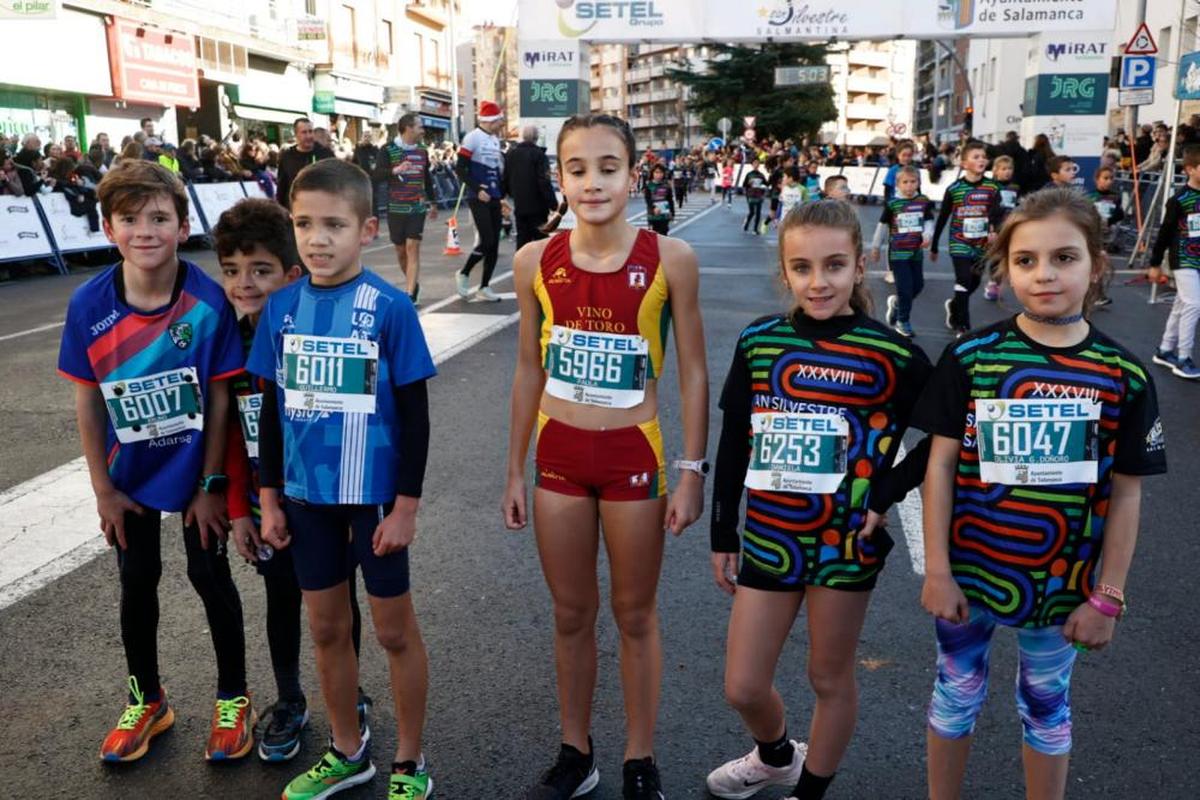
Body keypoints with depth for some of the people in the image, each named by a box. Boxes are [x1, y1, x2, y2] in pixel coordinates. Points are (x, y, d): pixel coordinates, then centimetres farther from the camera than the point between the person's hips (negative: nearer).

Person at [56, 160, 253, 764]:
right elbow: (88, 402, -6)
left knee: (210, 576, 9)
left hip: (196, 471, -2)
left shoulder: (209, 301, -21)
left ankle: (233, 698, 30)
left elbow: (219, 397, -14)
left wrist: (211, 484, -10)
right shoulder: (89, 305, -15)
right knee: (137, 583, 16)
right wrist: (102, 489, -2)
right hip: (130, 474, 3)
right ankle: (147, 701, 38)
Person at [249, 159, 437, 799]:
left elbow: (414, 413, -9)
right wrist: (270, 497, 7)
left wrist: (406, 504, -10)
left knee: (394, 629, 10)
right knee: (326, 628, 17)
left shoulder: (390, 308, -12)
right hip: (306, 495, 4)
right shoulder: (282, 306, 0)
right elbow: (273, 407, 7)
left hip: (375, 495, -4)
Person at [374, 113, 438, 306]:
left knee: (413, 248, -9)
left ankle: (410, 294, -13)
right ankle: (414, 284, 31)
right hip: (396, 209, -1)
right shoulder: (388, 150, -5)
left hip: (418, 208, 1)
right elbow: (377, 176, -16)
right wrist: (395, 170, -33)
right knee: (400, 250, 9)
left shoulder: (422, 152, 7)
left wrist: (431, 202, 26)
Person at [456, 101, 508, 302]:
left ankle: (484, 287, 13)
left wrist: (502, 195, 15)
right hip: (478, 199, -8)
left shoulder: (495, 140, 15)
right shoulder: (472, 138, -9)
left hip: (494, 199, 8)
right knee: (486, 241, -13)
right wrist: (478, 189, -20)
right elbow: (461, 170, -13)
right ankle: (464, 274, 8)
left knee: (494, 244, 5)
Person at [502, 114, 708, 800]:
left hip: (634, 457, -2)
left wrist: (692, 472, -8)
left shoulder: (669, 259, -11)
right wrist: (515, 471, 9)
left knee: (635, 614, 12)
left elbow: (694, 373, -5)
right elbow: (529, 369, 6)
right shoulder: (536, 260, -3)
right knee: (571, 614, 16)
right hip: (559, 454, 3)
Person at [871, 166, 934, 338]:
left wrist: (927, 236, -17)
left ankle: (897, 303, 38)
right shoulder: (892, 203, -7)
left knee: (918, 285, 11)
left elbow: (929, 222, 5)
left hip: (916, 252, 4)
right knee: (905, 287, -4)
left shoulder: (924, 202, 0)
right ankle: (903, 321, 11)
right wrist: (875, 247, 9)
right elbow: (882, 225, 2)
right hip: (898, 252, -4)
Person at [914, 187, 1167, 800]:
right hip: (968, 571, 0)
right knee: (955, 695, 18)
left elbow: (1125, 494, -3)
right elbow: (940, 465, -7)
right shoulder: (970, 356, -10)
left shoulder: (1124, 375, -8)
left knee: (1046, 703, 20)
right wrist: (937, 570, -8)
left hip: (1061, 585, 0)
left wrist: (1106, 597, -2)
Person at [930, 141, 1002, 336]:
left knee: (974, 283, 15)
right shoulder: (954, 189, -7)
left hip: (982, 246, 3)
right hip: (960, 244, -3)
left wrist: (994, 230, -35)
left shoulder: (992, 188, -2)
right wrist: (934, 247, 5)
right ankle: (962, 326, 1)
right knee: (963, 283, -9)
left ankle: (954, 305, 44)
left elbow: (996, 214, -12)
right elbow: (942, 219, 1)